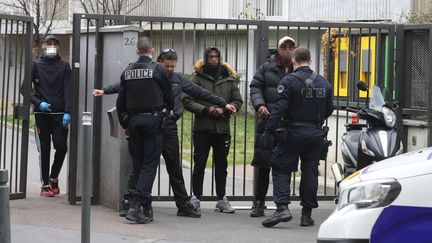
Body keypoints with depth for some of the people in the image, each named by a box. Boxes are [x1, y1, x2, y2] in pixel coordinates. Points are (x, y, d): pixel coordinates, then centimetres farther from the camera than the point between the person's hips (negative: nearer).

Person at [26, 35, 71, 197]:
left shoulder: (64, 66, 6)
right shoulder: (36, 65, 6)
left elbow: (68, 90, 0)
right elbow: (25, 88, 4)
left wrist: (67, 112, -11)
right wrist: (38, 103, -11)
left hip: (60, 114, 0)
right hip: (42, 114, 0)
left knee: (61, 147, -5)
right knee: (44, 150, 2)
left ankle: (53, 178, 17)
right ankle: (45, 185, 9)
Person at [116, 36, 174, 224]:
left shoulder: (127, 72, 5)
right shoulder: (157, 70, -7)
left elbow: (120, 101, 8)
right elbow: (169, 96, 1)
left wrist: (125, 124, 18)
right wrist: (169, 111, 23)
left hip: (134, 119, 4)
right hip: (153, 119, -4)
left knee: (138, 164, 12)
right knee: (149, 165, -3)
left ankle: (146, 208, 17)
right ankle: (136, 205, -16)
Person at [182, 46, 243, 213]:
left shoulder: (228, 79, 6)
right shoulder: (198, 78, -1)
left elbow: (238, 101, 8)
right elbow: (187, 101, -6)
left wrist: (224, 109, -10)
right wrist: (206, 110, -17)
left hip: (222, 129, 3)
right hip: (202, 129, -3)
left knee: (221, 165, 11)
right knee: (199, 164, 1)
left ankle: (221, 199, 19)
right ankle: (196, 198, 10)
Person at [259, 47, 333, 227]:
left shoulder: (289, 81, -8)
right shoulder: (323, 83, 8)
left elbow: (279, 109, -16)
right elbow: (329, 110, 14)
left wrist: (268, 132, -15)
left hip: (294, 133, -4)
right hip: (316, 135, 4)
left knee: (281, 169, 4)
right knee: (310, 172, 10)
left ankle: (282, 207, -12)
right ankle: (307, 214, 12)